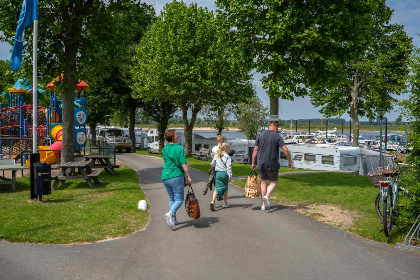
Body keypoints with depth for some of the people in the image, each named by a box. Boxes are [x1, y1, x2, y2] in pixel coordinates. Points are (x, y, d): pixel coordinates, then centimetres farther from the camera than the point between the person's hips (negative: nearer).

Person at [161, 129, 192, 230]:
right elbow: (184, 165, -14)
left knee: (172, 198, 19)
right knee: (179, 199, 1)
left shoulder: (164, 150, 6)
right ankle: (170, 214, -22)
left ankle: (173, 219, 20)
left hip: (165, 177, 6)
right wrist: (188, 177, -6)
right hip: (176, 177, -6)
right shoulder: (180, 148, -11)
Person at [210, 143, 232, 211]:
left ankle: (212, 201, -20)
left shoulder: (216, 156, 9)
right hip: (224, 173, -3)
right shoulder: (227, 157, -6)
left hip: (218, 173, 3)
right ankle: (225, 203, 23)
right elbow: (229, 167, -12)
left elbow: (212, 164, 15)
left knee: (217, 188, 2)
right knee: (225, 188, 13)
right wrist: (230, 176, -13)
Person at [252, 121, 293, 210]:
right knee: (273, 182, 11)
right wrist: (290, 161, -1)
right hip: (272, 164, -3)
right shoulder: (277, 136, -4)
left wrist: (253, 163, 10)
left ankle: (264, 204, 15)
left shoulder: (260, 135, 4)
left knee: (263, 182, 14)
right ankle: (267, 196, -15)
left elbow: (255, 150, 3)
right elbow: (285, 150, -12)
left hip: (261, 164, 3)